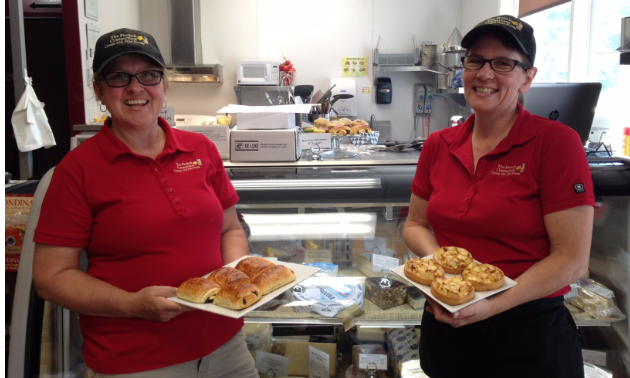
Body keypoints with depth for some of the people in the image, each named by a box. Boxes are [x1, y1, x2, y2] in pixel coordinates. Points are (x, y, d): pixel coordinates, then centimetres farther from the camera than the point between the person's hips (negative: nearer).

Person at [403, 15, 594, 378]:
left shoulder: (557, 142, -13)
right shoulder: (438, 146, 1)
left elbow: (572, 258, -15)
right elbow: (416, 224, 10)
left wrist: (491, 306, -23)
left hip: (528, 333, -4)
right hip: (444, 324, 5)